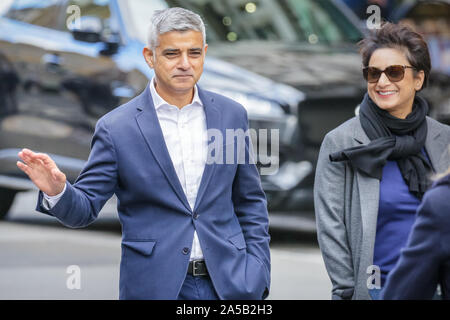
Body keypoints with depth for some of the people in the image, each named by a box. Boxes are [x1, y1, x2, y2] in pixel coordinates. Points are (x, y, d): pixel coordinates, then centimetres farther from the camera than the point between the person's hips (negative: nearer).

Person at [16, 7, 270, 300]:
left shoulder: (232, 116, 4)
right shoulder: (117, 128, -6)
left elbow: (251, 202, 10)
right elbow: (85, 209, -2)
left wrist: (257, 275, 3)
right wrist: (57, 191, -23)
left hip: (229, 283, 2)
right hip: (156, 287, -2)